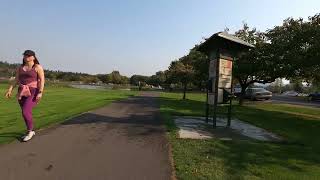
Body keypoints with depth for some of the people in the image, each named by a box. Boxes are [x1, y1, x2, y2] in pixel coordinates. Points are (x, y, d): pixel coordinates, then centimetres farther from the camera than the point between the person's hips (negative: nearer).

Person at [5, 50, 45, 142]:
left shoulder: (38, 67, -5)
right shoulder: (20, 68, 12)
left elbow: (42, 80, -11)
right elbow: (16, 80, 11)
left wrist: (40, 93, -21)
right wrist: (10, 90, -3)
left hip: (33, 93, -6)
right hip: (22, 93, 6)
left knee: (25, 112, -17)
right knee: (27, 113, 10)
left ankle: (29, 131, 3)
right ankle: (31, 131, 25)